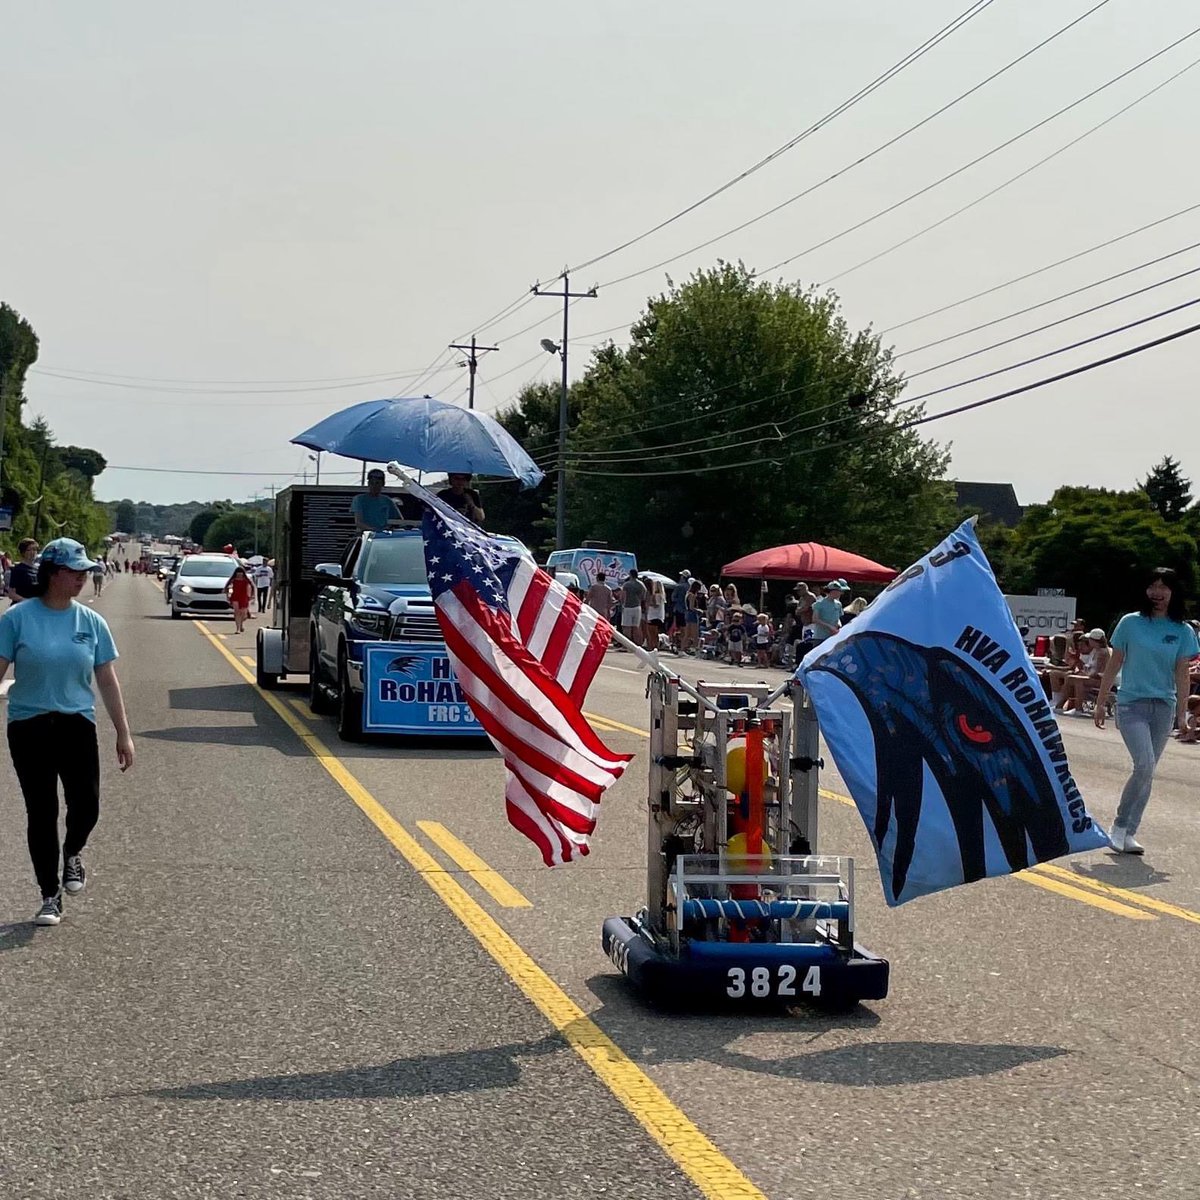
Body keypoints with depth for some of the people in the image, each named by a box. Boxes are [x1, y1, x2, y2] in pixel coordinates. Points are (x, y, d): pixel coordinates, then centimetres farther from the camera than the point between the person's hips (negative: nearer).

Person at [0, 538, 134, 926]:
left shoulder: (91, 621, 2)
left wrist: (123, 734, 6)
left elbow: (107, 680, 6)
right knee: (41, 814, 4)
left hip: (77, 725, 2)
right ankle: (50, 896, 17)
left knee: (85, 806, -8)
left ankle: (73, 853, 27)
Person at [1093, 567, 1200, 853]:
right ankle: (1120, 828, -2)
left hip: (1163, 707, 3)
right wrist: (1100, 703, 5)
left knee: (1146, 772, 5)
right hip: (1131, 704, -3)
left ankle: (1126, 834, 12)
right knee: (1145, 765, -17)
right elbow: (1113, 665, 4)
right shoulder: (1130, 623, 0)